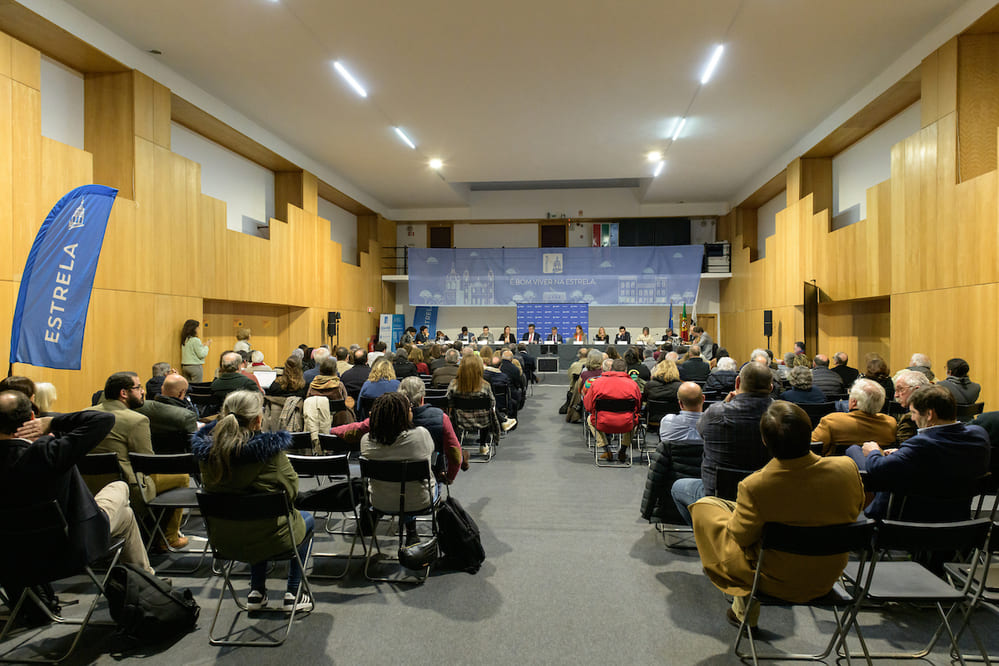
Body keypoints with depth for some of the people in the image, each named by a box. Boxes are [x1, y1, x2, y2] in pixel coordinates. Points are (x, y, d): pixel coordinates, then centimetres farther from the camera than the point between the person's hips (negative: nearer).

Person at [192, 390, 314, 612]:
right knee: (307, 519, 27)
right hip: (267, 538, -5)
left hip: (223, 539, 5)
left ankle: (256, 593, 36)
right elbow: (292, 490, -13)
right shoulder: (270, 449, -26)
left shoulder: (206, 451, -12)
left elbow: (210, 486, 6)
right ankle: (292, 595, 27)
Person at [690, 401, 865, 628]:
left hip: (777, 584, -4)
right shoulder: (847, 469, -21)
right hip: (828, 577, 5)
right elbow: (857, 508, 0)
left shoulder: (754, 486, -33)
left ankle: (744, 609, 24)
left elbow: (742, 536, -16)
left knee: (704, 506, 10)